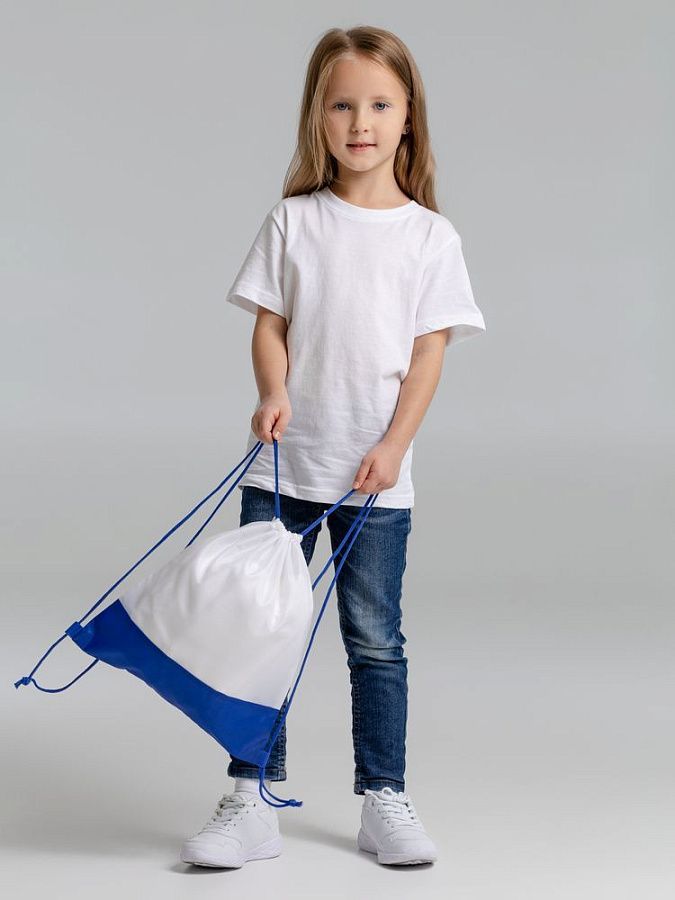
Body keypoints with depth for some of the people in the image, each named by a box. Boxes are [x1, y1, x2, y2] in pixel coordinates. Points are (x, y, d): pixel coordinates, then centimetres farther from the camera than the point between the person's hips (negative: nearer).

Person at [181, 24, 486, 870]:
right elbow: (270, 325, 3)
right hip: (283, 464, 1)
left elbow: (429, 351, -2)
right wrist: (273, 393, -16)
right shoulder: (292, 222, 3)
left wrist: (394, 445, -11)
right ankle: (251, 804, 12)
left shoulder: (430, 236, 1)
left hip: (375, 474, -1)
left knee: (375, 638, 5)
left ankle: (384, 800, 18)